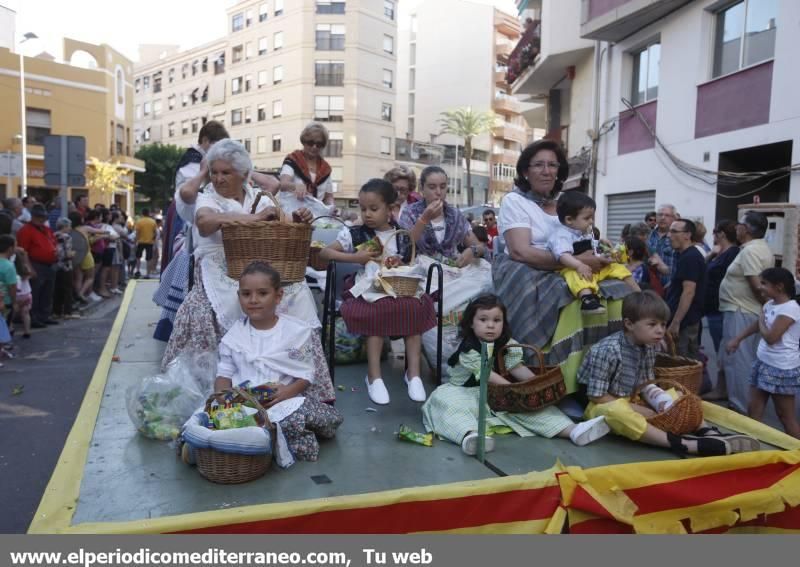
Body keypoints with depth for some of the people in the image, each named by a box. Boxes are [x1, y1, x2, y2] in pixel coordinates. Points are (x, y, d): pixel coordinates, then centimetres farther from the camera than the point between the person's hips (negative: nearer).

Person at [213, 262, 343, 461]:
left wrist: (286, 392, -20)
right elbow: (224, 375, 12)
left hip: (288, 397, 0)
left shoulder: (297, 330, 2)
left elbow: (306, 375, 1)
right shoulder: (234, 335, 10)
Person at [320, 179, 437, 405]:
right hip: (369, 291, -2)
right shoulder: (355, 234, 6)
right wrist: (355, 257, -8)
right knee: (378, 315, -33)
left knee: (415, 309, -28)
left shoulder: (402, 237, 10)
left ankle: (413, 372, -18)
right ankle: (374, 376, -23)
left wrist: (401, 266, -8)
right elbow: (324, 253, 3)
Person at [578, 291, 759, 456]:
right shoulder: (607, 350, -24)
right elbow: (596, 395, -23)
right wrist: (635, 409, -21)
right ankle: (683, 444, -42)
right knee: (617, 412, -40)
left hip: (631, 402, 8)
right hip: (605, 405, -8)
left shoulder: (649, 347, 0)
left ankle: (707, 433, -17)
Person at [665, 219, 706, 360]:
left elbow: (688, 292, -23)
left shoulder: (689, 257, -17)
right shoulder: (687, 256, 15)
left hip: (684, 321, -10)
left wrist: (675, 322, -24)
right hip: (689, 319, 10)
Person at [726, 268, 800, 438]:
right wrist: (737, 339, 24)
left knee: (785, 416, 0)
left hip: (782, 369, -9)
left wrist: (762, 321, -6)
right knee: (753, 410, 11)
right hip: (763, 363, 9)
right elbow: (757, 326, 24)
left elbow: (770, 337, -23)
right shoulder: (770, 304, 7)